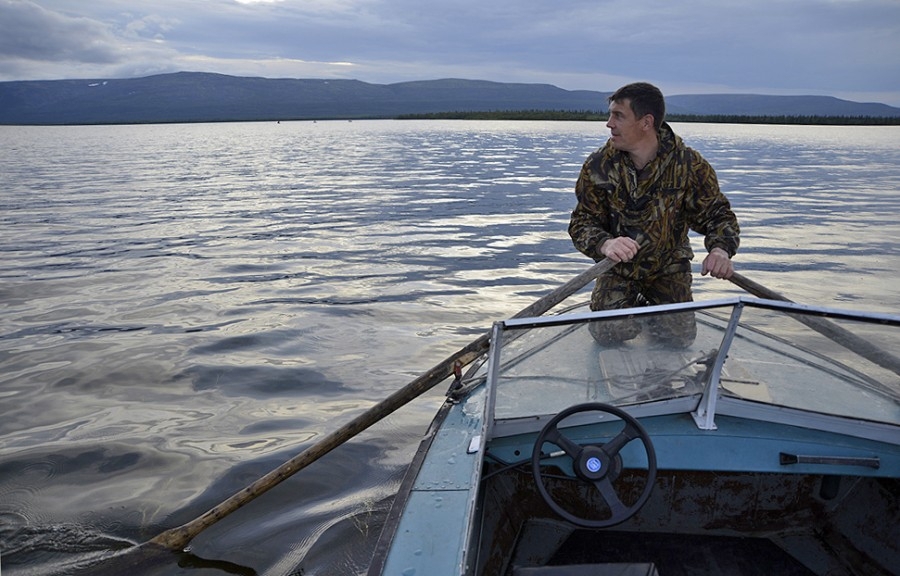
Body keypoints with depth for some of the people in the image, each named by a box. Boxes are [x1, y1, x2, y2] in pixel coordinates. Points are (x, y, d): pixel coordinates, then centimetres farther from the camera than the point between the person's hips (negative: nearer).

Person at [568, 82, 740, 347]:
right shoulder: (598, 166, -15)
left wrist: (720, 250, -32)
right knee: (609, 333, -17)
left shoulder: (690, 165, -16)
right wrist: (605, 244, -37)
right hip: (618, 266, 0)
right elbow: (582, 222, -13)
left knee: (680, 336, -11)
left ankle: (651, 309, 25)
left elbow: (718, 215, -9)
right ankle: (634, 306, 21)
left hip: (669, 265, 0)